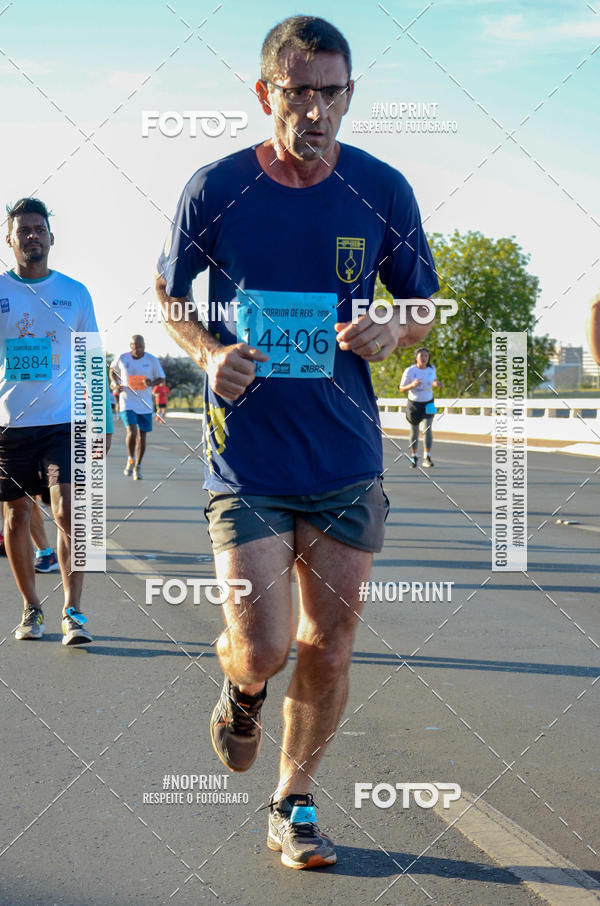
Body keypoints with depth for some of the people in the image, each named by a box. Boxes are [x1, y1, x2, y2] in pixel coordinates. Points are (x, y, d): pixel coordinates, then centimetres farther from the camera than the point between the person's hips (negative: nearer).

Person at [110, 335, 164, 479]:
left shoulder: (152, 360, -4)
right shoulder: (122, 358, -3)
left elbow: (161, 378, 5)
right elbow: (113, 370, 16)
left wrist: (152, 383, -17)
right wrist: (115, 383, -2)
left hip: (145, 404, 2)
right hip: (127, 402, -1)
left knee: (142, 436, 6)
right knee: (131, 432, -17)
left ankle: (138, 466, 23)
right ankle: (131, 459, 9)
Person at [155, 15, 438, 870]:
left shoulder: (382, 190, -1)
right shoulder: (215, 189, -5)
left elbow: (423, 307, 10)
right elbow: (171, 298, 8)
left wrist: (390, 335, -13)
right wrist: (209, 352, -12)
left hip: (347, 460, 2)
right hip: (246, 457, -2)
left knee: (326, 647, 7)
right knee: (262, 650, -8)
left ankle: (294, 804, 28)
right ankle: (239, 687, 31)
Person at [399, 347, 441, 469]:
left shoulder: (431, 368, -5)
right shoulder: (409, 371, -13)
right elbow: (402, 389, -9)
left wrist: (436, 383, -8)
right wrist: (412, 385, -29)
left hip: (428, 404, 1)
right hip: (414, 404, -1)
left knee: (428, 429, -17)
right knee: (414, 432, 9)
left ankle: (427, 459, -18)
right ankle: (414, 457, 29)